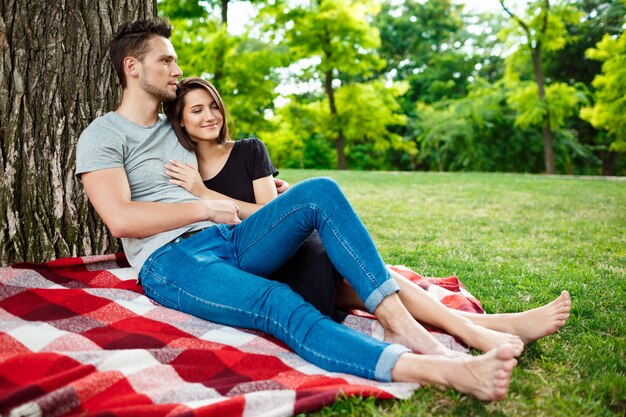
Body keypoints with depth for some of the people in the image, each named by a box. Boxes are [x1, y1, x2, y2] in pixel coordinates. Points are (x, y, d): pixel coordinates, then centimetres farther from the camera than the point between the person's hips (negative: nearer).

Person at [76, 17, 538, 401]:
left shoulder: (174, 129, 25)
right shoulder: (103, 136, 2)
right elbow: (122, 218, -13)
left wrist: (269, 197, 12)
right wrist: (206, 208, -8)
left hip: (230, 240, 7)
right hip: (171, 261, -6)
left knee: (320, 192, -19)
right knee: (276, 303, -36)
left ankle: (405, 326, -29)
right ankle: (441, 371, -54)